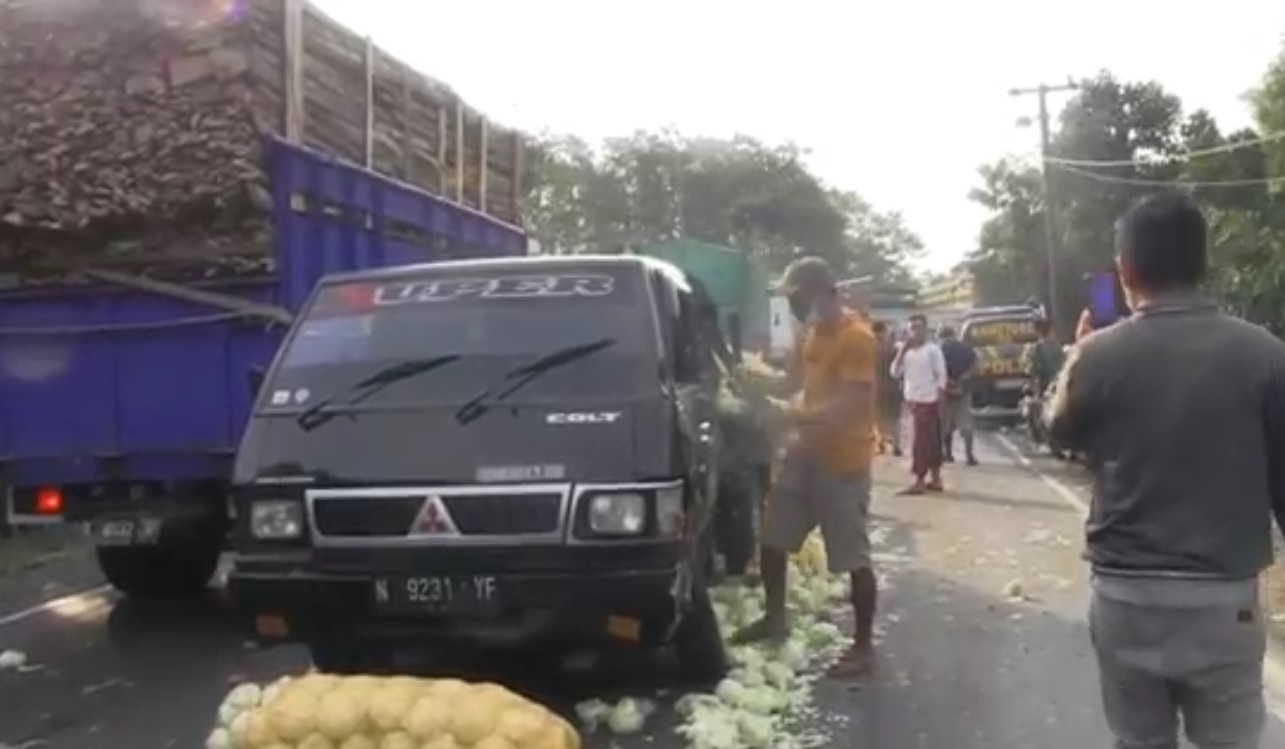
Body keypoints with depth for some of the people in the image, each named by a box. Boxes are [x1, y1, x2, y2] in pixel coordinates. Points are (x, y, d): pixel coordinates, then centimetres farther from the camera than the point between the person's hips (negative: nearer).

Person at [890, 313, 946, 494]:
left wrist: (941, 403, -11)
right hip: (912, 400, 6)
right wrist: (902, 350, -10)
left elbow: (941, 376, -7)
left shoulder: (933, 350, -6)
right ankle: (935, 479, 15)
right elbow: (894, 372, -1)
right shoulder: (906, 350, 9)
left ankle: (919, 482, -4)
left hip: (928, 401, -6)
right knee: (930, 441, 11)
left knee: (920, 441, -7)